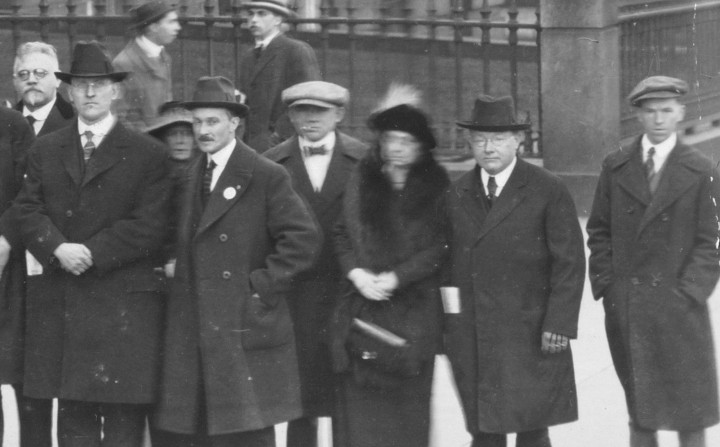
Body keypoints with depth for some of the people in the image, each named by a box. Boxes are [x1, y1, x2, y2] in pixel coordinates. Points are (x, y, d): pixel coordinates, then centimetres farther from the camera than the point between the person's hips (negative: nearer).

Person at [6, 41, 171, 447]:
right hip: (59, 303, 3)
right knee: (73, 413, 5)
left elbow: (149, 226, -5)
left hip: (124, 302, -3)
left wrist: (91, 253, -14)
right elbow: (27, 211, 6)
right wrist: (58, 248, -13)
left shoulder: (148, 154, 3)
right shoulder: (46, 150, 15)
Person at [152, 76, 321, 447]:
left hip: (245, 331, -6)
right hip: (190, 332, 6)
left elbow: (303, 238, -11)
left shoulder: (266, 177, -6)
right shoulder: (192, 174, 15)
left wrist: (262, 285, -13)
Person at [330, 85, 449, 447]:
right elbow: (342, 234, 10)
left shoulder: (436, 187, 2)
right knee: (358, 402, -3)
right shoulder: (361, 179, 8)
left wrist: (394, 277, -11)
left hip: (414, 311, -2)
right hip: (362, 306, 2)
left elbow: (440, 246, -3)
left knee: (407, 404, 0)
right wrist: (356, 272, -7)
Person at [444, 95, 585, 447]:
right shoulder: (457, 194, 11)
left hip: (530, 337, -3)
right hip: (470, 337, 4)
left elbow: (569, 262, -4)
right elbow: (449, 261, 11)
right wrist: (445, 325, 6)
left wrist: (559, 324, -11)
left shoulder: (549, 192, -2)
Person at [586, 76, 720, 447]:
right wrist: (605, 284, 0)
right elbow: (599, 231, 10)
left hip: (678, 304, -2)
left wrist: (688, 291, -11)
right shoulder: (615, 167, 7)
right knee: (639, 406, 7)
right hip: (624, 309, 2)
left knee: (689, 405, 1)